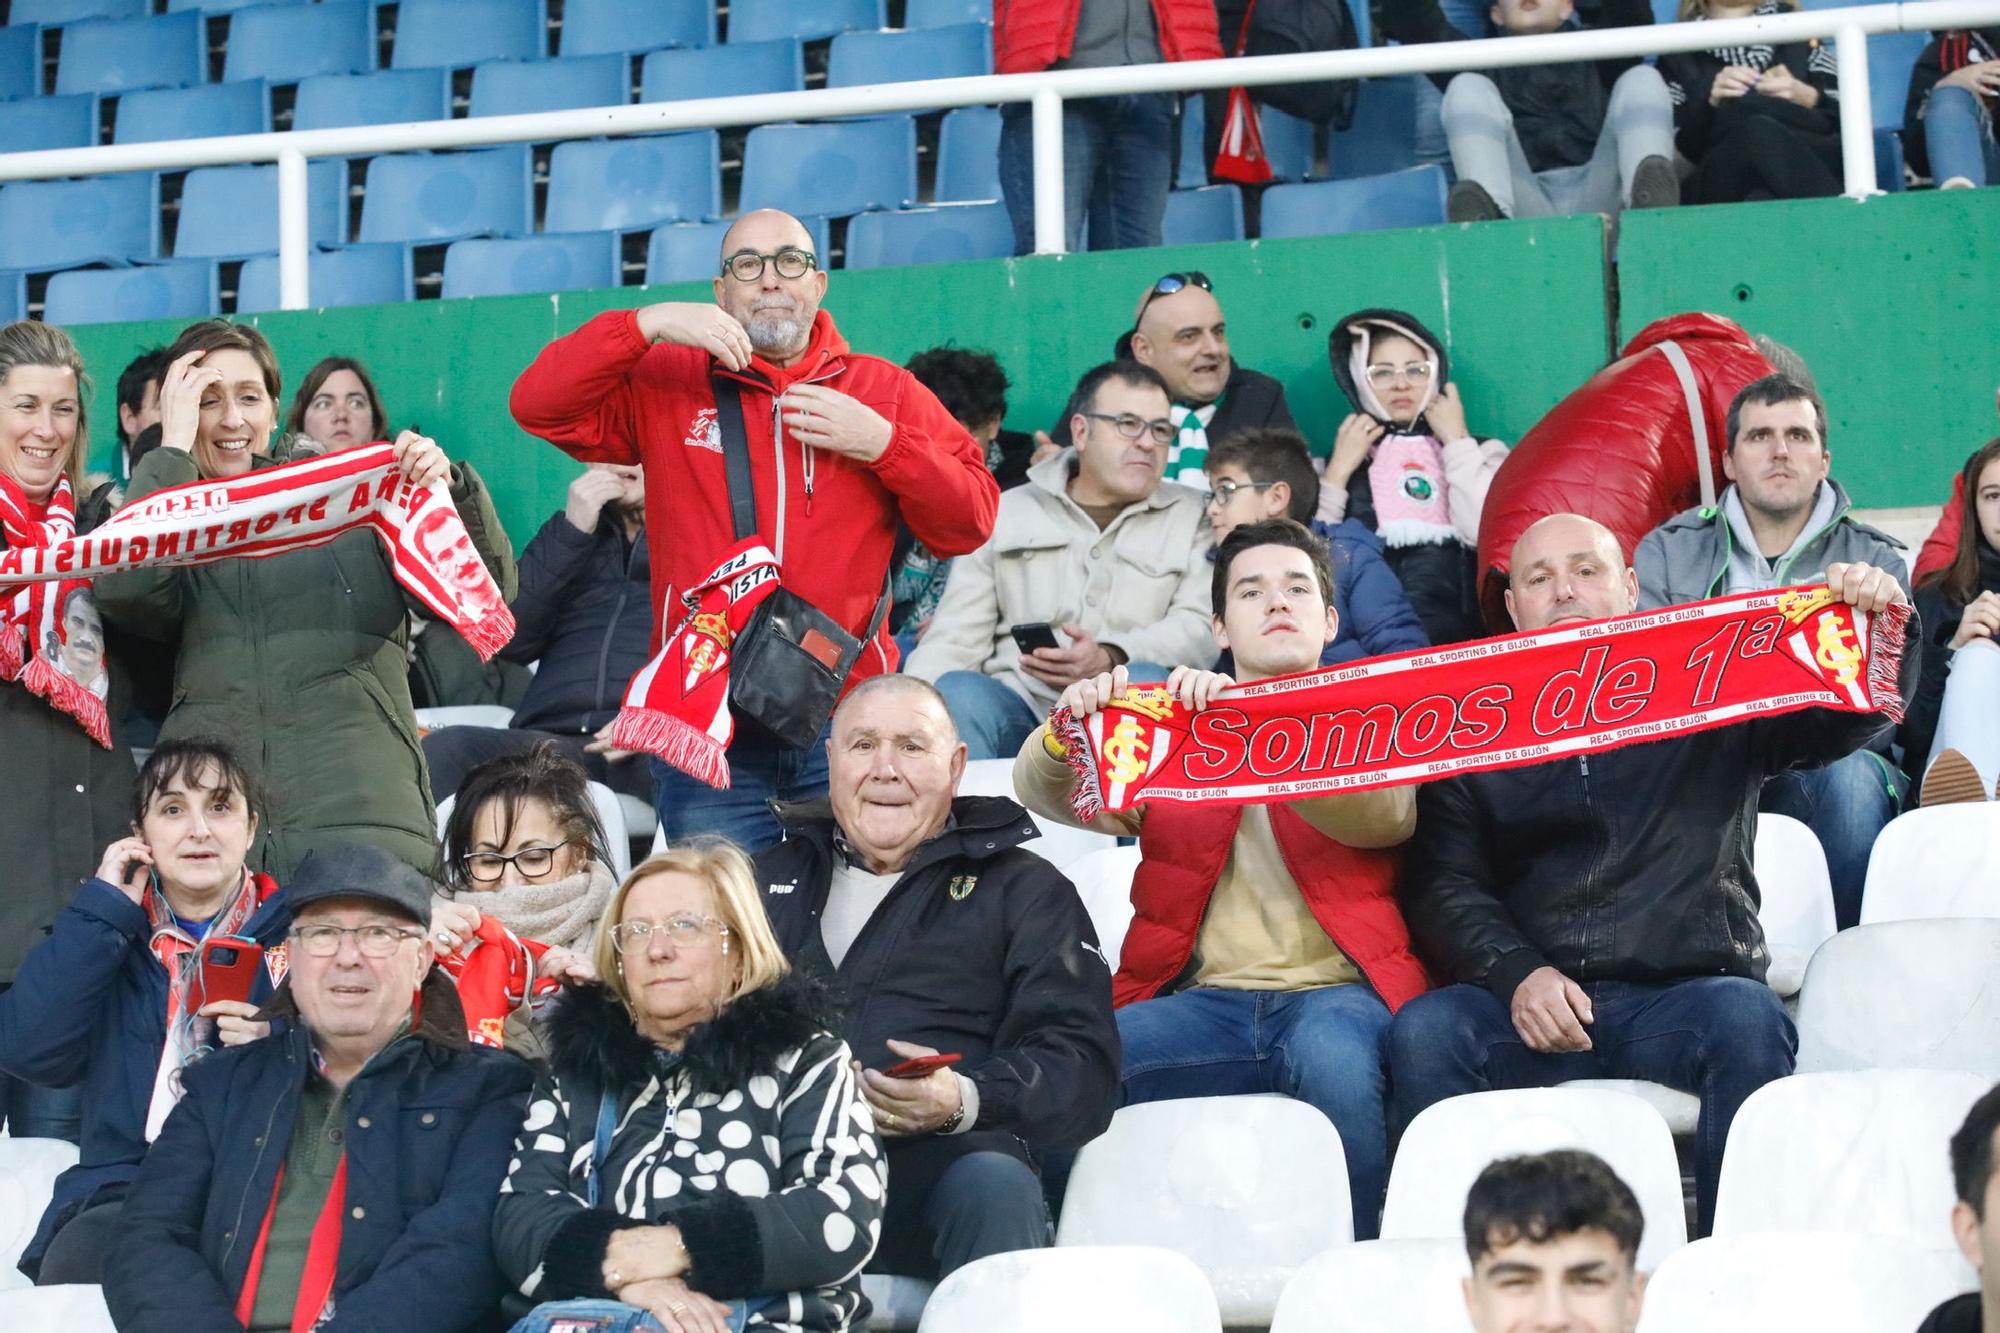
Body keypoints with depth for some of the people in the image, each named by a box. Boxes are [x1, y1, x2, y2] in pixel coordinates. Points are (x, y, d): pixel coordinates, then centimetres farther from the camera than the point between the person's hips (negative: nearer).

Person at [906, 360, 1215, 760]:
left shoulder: (1192, 517, 17)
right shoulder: (1007, 514, 20)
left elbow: (1203, 629, 1)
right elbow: (955, 637, 12)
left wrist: (1110, 659, -18)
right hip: (1015, 707, 1)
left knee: (1148, 681, -34)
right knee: (957, 690, -31)